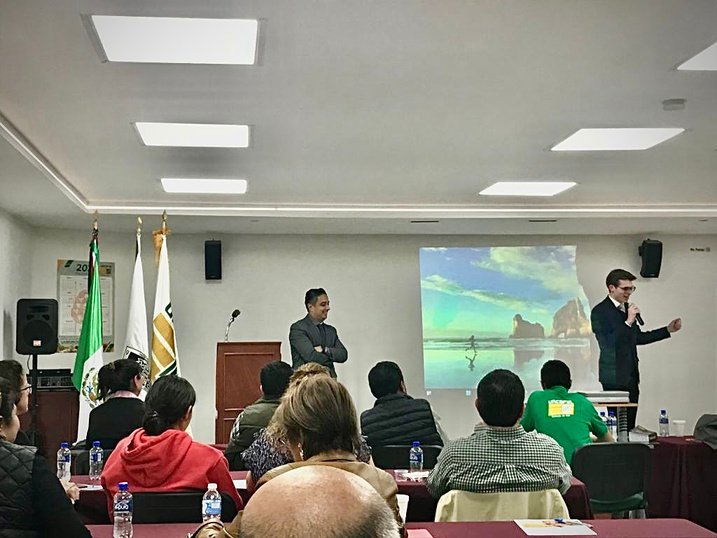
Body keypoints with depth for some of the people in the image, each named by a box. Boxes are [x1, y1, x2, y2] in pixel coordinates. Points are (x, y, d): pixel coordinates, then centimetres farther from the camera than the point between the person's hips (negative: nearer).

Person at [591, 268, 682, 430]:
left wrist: (668, 330, 21)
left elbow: (638, 337, 24)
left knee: (630, 425, 6)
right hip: (615, 378, -8)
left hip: (631, 376, 8)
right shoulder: (599, 311, -11)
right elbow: (608, 343, -20)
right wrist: (628, 322, -22)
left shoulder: (627, 308, 14)